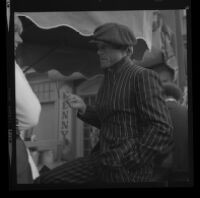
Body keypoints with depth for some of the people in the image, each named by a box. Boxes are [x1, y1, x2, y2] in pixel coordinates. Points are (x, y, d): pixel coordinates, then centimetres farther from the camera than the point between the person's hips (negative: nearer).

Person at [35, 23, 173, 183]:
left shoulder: (143, 77, -11)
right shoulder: (109, 80, 14)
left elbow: (161, 129, -18)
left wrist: (128, 162, -18)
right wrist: (83, 109, 6)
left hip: (129, 169, -7)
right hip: (104, 160, 8)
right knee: (46, 181, -1)